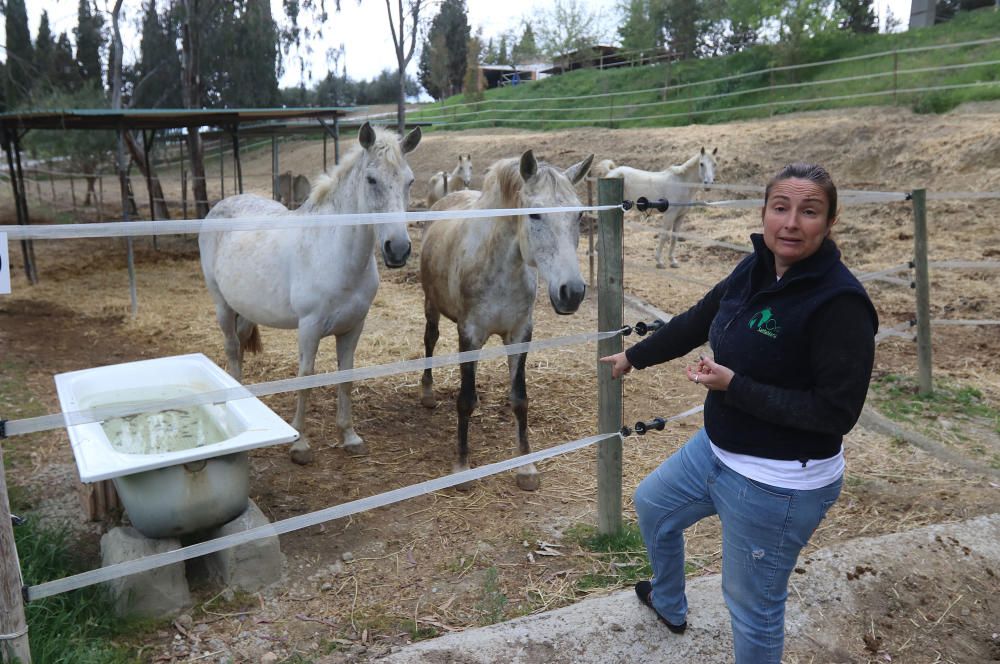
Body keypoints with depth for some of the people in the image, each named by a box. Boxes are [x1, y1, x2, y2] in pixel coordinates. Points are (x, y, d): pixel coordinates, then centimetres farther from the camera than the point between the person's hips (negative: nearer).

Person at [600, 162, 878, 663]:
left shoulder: (840, 302, -25)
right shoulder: (754, 270, -2)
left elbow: (837, 412, -25)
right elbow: (695, 322, 12)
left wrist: (734, 386, -25)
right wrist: (632, 357, 23)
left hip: (776, 485, -9)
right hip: (718, 450, 9)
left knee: (752, 604, 7)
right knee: (652, 503, 29)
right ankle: (669, 606, 56)